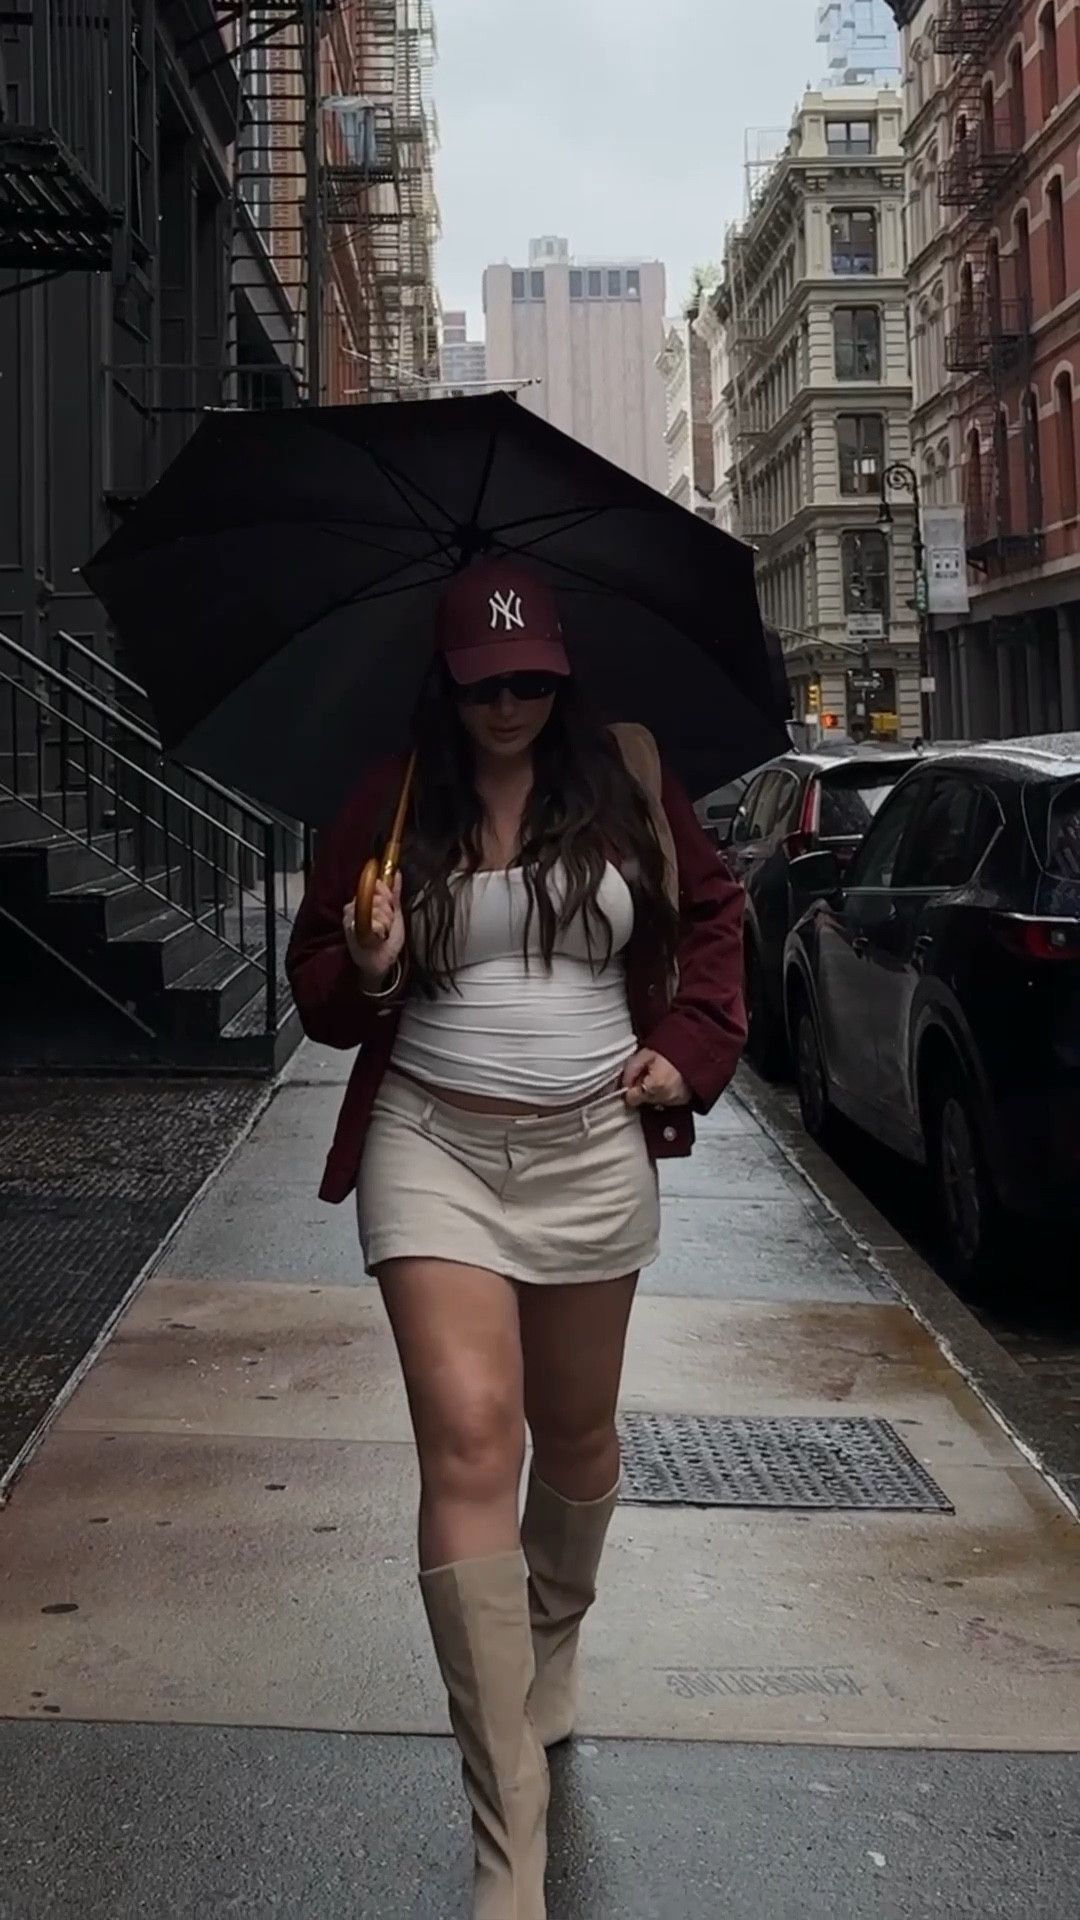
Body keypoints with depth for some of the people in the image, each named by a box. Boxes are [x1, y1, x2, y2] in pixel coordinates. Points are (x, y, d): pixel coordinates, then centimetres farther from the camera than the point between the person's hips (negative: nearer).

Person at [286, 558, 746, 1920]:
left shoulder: (626, 785, 2)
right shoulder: (389, 807, -1)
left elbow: (711, 913, 16)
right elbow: (317, 989, 5)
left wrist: (692, 1047, 4)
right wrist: (366, 971, -17)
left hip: (592, 1147, 2)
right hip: (434, 1145, -2)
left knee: (574, 1435, 16)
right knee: (468, 1440, -14)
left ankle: (553, 1644, 50)